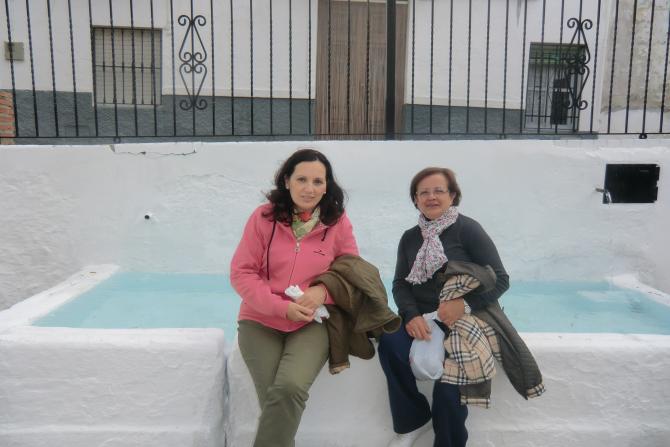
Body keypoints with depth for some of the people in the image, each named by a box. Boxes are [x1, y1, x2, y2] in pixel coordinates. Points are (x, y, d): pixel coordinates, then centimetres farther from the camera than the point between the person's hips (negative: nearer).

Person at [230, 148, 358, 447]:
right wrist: (283, 307, -15)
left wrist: (323, 291, -15)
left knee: (290, 388, -25)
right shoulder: (264, 216, -5)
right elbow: (241, 273, -4)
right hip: (261, 321, 0)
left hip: (312, 324, 0)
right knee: (276, 397, -20)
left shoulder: (338, 222, -2)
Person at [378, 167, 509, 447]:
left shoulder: (468, 229, -5)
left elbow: (499, 279, -8)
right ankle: (413, 420, -3)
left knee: (448, 386, -23)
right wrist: (411, 315, -15)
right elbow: (400, 283, 6)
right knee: (390, 343, -25)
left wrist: (465, 304, -24)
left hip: (464, 320, -4)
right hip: (421, 318, 4)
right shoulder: (410, 237, 11)